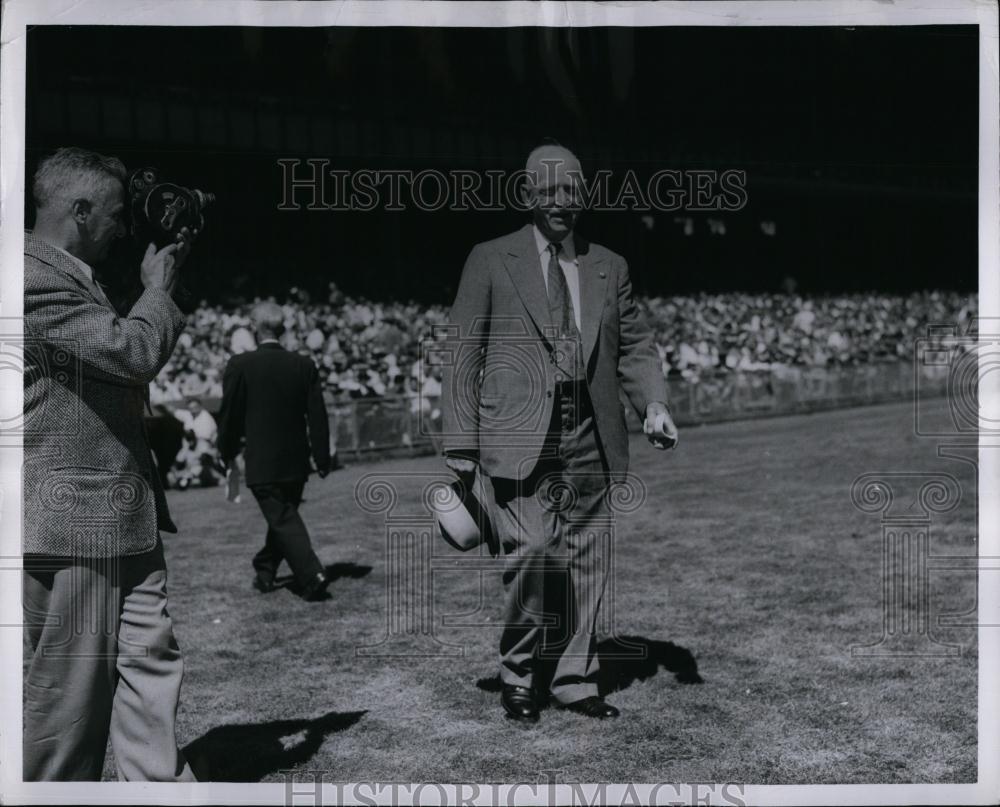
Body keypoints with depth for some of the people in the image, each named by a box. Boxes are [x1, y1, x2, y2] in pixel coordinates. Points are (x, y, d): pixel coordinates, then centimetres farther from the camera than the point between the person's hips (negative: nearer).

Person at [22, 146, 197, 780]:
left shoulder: (72, 277, 18)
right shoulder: (36, 276, -16)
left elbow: (122, 354, 22)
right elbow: (134, 351, -22)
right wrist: (159, 287, -7)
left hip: (125, 513, 10)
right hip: (72, 519, -10)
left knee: (151, 662, 8)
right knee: (69, 691, 4)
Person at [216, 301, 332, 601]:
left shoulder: (240, 365, -10)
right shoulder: (304, 365, 0)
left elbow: (230, 415, -4)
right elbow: (317, 415, 1)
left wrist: (227, 452, 11)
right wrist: (322, 458, 7)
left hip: (262, 463, -4)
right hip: (296, 461, 5)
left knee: (284, 521, -1)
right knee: (284, 517, 19)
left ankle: (313, 576, -14)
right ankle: (265, 572, 33)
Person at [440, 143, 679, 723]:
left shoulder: (610, 268, 15)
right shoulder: (491, 261, 5)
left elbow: (635, 346, 16)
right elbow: (463, 353, 3)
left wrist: (653, 403, -4)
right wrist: (462, 444, -4)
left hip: (589, 435, 4)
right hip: (520, 435, -3)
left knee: (584, 559, 5)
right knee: (531, 550, -13)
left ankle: (575, 680, 18)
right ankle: (518, 673, 8)